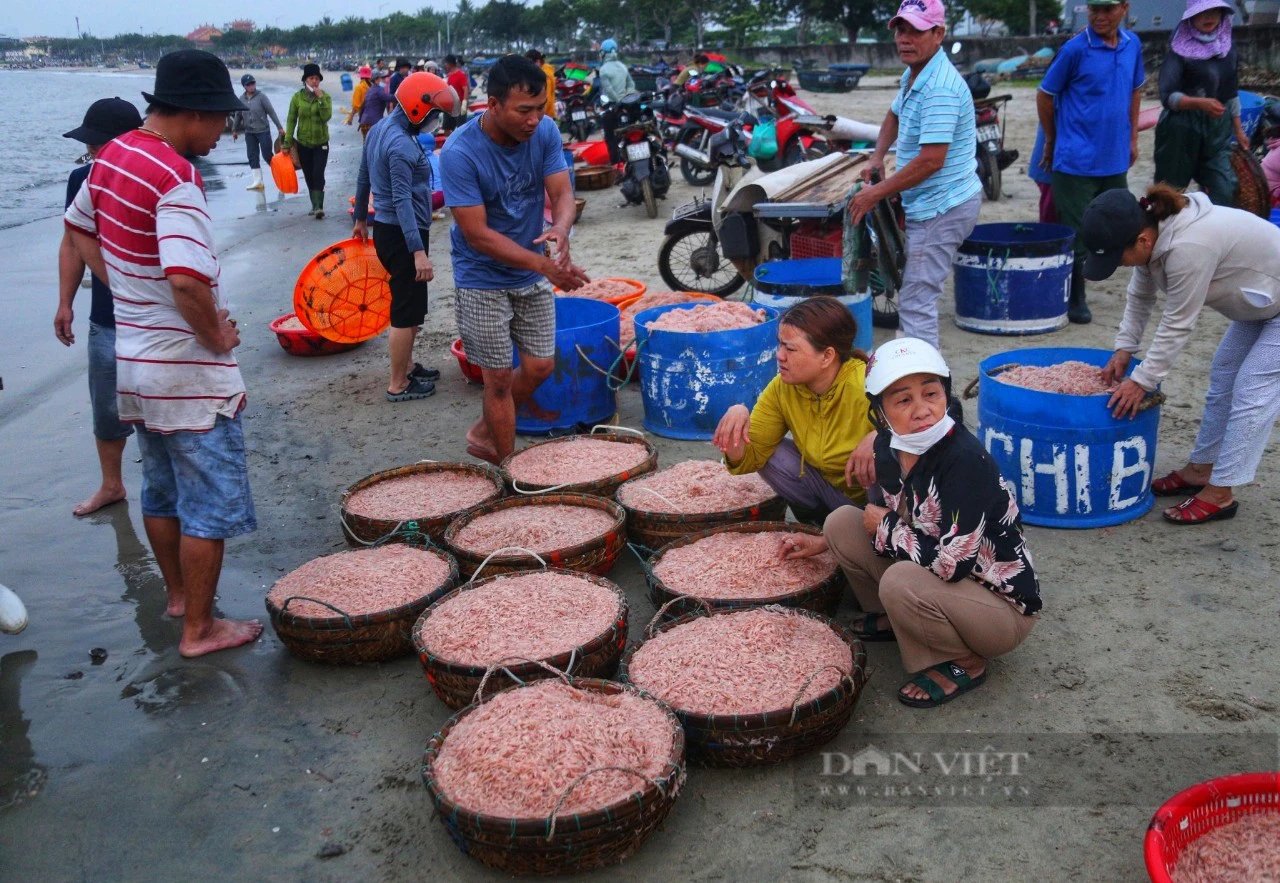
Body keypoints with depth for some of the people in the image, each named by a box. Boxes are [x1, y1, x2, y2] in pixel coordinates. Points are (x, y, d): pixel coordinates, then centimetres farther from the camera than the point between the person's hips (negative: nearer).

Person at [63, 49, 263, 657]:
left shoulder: (112, 156, 5)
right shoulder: (175, 178, -23)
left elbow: (78, 226, 21)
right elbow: (187, 280, -34)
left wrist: (126, 290, 15)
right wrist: (217, 334, -16)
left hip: (133, 359, 9)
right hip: (190, 371, -9)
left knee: (161, 491, 22)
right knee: (210, 504, 4)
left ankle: (177, 595, 39)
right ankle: (199, 628, 15)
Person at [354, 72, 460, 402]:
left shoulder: (380, 128, 9)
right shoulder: (402, 145, -21)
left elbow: (363, 179, 19)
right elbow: (403, 201, -27)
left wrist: (361, 219, 31)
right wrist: (418, 252, -30)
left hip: (385, 229, 10)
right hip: (401, 235, -10)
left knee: (409, 306, 23)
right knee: (407, 312, 0)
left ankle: (406, 365, 36)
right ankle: (398, 385, 10)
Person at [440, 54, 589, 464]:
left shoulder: (545, 131, -10)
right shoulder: (459, 153, -24)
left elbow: (562, 193, -11)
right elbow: (477, 234, -25)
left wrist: (560, 228, -36)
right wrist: (544, 266, -31)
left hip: (531, 274, 5)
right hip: (483, 280, -5)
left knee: (540, 366, 10)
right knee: (500, 377, 0)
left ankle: (485, 432, 33)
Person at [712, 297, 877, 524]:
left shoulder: (867, 387, -28)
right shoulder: (782, 388, -9)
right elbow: (750, 458, -8)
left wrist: (878, 437, -47)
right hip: (832, 487, 5)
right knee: (773, 455, -14)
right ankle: (816, 524, 8)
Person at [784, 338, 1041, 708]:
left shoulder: (966, 459, -29)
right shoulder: (888, 447, -7)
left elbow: (950, 563, -33)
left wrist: (886, 528, -18)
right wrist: (824, 542, 13)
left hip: (1004, 607, -7)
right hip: (936, 580, 7)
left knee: (901, 581, -35)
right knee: (843, 521, -5)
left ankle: (965, 664, -6)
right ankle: (892, 619, 15)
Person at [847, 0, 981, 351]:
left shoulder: (939, 89, -22)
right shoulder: (913, 75, 11)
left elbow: (931, 159, -28)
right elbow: (895, 115, 32)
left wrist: (876, 192, -20)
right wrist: (877, 157, 14)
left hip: (942, 207, -11)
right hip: (928, 204, 11)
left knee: (916, 302, -12)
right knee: (918, 297, 18)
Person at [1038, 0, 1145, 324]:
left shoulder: (1132, 45, 6)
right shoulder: (1075, 49, -11)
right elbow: (1045, 95, -3)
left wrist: (1132, 137, 16)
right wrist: (1052, 142, 4)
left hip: (1115, 160, 6)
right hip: (1077, 160, -6)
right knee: (1076, 234, -2)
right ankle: (1075, 300, 12)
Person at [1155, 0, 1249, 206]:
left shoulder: (1228, 47, 8)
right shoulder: (1179, 50, -10)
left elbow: (1231, 92, 16)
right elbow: (1167, 96, -18)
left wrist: (1238, 129, 16)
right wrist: (1200, 103, -33)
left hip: (1218, 130, 5)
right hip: (1182, 130, -5)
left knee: (1226, 192, -3)